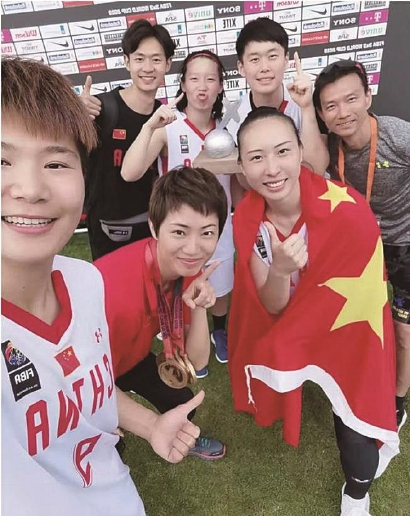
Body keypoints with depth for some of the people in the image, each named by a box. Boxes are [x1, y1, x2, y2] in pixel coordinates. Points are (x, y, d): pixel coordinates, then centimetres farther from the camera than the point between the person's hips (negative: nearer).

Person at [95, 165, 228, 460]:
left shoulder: (187, 267, -21)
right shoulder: (114, 289, -43)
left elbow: (197, 361, -16)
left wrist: (200, 308, -31)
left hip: (131, 354, 5)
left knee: (181, 400, 14)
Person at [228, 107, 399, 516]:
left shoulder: (347, 212, -33)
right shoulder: (247, 218, -20)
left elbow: (349, 304, -19)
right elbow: (272, 306, -20)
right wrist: (279, 271, -42)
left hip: (346, 331, -3)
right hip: (290, 327, 4)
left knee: (351, 419, 8)